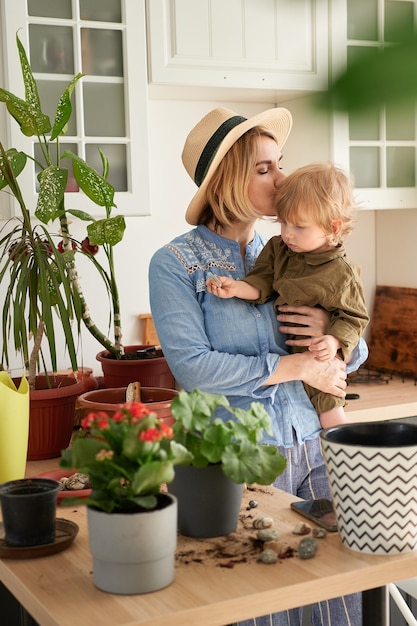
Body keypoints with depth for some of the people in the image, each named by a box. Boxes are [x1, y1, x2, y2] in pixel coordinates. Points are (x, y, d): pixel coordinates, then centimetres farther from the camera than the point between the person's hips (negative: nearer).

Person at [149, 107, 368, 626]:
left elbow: (355, 355, 17)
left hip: (312, 445, 5)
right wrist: (296, 366, -13)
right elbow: (192, 366, -17)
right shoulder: (175, 263, -3)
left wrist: (332, 332, -7)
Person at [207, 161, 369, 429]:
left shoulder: (341, 274, -16)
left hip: (316, 356, -5)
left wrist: (335, 341, -28)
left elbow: (354, 317, -11)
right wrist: (236, 288, -25)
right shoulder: (277, 248, -1)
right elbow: (262, 282, -6)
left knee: (329, 411, -4)